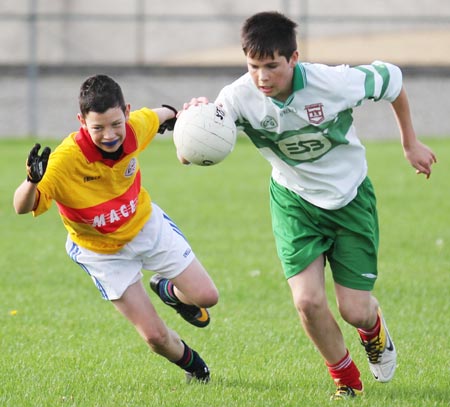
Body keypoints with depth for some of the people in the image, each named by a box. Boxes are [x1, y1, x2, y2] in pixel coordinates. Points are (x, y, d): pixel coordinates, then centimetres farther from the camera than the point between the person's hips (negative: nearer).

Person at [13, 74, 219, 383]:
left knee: (206, 296, 3)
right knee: (155, 335, -2)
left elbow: (156, 116, 2)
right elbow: (22, 207, -41)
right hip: (101, 251, -3)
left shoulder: (135, 128, -24)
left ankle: (170, 291, 40)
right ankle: (193, 366, 33)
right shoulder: (66, 159, -37)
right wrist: (33, 180, -62)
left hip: (148, 225, 3)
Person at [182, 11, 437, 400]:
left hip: (350, 197, -1)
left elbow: (391, 79, -9)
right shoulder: (239, 97, -26)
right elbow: (190, 155, -28)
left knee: (355, 310, -1)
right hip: (295, 201, 1)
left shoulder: (334, 83, -29)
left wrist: (411, 143, 3)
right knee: (308, 300, -16)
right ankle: (346, 378, 13)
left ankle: (374, 326, 41)